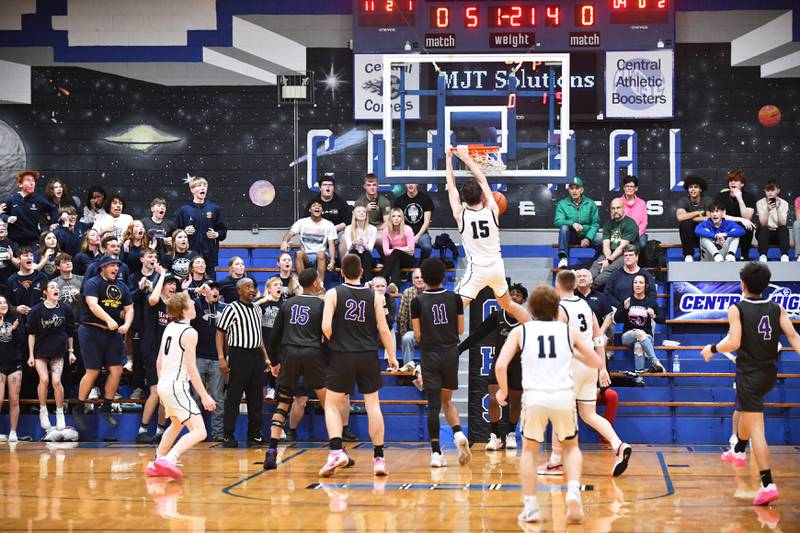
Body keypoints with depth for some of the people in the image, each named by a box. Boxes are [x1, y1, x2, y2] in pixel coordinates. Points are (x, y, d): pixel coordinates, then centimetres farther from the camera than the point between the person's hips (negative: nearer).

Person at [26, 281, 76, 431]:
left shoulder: (65, 309, 0)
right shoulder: (37, 310, -5)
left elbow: (70, 332, 9)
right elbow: (31, 333, -2)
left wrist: (71, 351, 8)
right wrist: (30, 355, -4)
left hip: (58, 351, 1)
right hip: (40, 350, -1)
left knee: (56, 381, -10)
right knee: (44, 379, -14)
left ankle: (60, 414, 4)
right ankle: (43, 412, 4)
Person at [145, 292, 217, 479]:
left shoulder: (169, 328, 11)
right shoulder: (189, 332, -14)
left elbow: (159, 361, 17)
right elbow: (191, 367, -17)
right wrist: (204, 396, -15)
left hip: (164, 385, 9)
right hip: (177, 386, -9)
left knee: (177, 425, 31)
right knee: (199, 432, -12)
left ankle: (155, 464, 35)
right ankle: (168, 460, -30)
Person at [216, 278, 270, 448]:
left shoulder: (257, 309, 16)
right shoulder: (231, 308, -6)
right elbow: (220, 332, -8)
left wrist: (266, 357, 19)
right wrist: (221, 358, -16)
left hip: (256, 356, 7)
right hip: (239, 356, -7)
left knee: (256, 398, 8)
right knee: (233, 397, -4)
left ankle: (255, 434, 15)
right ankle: (228, 436, 0)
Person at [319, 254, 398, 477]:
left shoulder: (333, 294, -4)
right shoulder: (374, 296, 1)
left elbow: (326, 327, -13)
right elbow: (383, 329, 1)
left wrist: (334, 341, 9)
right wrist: (392, 357, 12)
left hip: (342, 357, -2)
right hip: (368, 356, 2)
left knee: (331, 405, 9)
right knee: (373, 405, 9)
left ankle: (337, 451, -10)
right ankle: (379, 459, 10)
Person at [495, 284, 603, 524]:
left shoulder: (520, 331, 8)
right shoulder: (568, 331, 11)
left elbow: (500, 366, -3)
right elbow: (597, 363, 14)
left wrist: (503, 391, 14)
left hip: (534, 396, -1)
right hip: (564, 396, 1)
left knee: (529, 449, 22)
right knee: (570, 447, 24)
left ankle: (530, 507, 13)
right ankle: (573, 492, 0)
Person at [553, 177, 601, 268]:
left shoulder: (590, 203, 6)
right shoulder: (562, 204, 3)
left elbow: (595, 223, 0)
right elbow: (557, 221, -11)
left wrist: (588, 238, -16)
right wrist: (572, 223, -29)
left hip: (586, 236, 1)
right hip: (570, 236, 0)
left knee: (601, 242, -29)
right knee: (564, 227, -33)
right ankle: (563, 258, -36)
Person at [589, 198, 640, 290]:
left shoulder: (630, 224, -2)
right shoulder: (608, 224, 18)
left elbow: (622, 247, -11)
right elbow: (606, 245, 6)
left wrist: (610, 260, -18)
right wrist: (608, 257, -15)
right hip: (610, 254, 5)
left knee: (610, 269, -35)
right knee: (596, 266, -27)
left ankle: (593, 285, -53)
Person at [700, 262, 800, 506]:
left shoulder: (737, 309, -10)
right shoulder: (777, 309, 3)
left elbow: (733, 343, -17)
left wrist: (712, 349, -1)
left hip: (749, 374, -6)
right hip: (770, 374, 6)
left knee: (756, 429, -8)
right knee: (746, 409, 33)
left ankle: (768, 484, -18)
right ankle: (738, 452, 53)